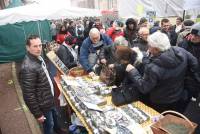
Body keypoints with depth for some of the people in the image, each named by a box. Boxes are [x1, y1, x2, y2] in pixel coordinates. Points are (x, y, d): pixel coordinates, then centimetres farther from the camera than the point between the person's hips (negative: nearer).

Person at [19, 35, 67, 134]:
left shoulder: (38, 57, -4)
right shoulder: (28, 67, -32)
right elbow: (28, 95, -27)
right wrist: (37, 114, -19)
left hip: (49, 98, 9)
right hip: (43, 104, -9)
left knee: (55, 116, 32)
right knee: (49, 126, 16)